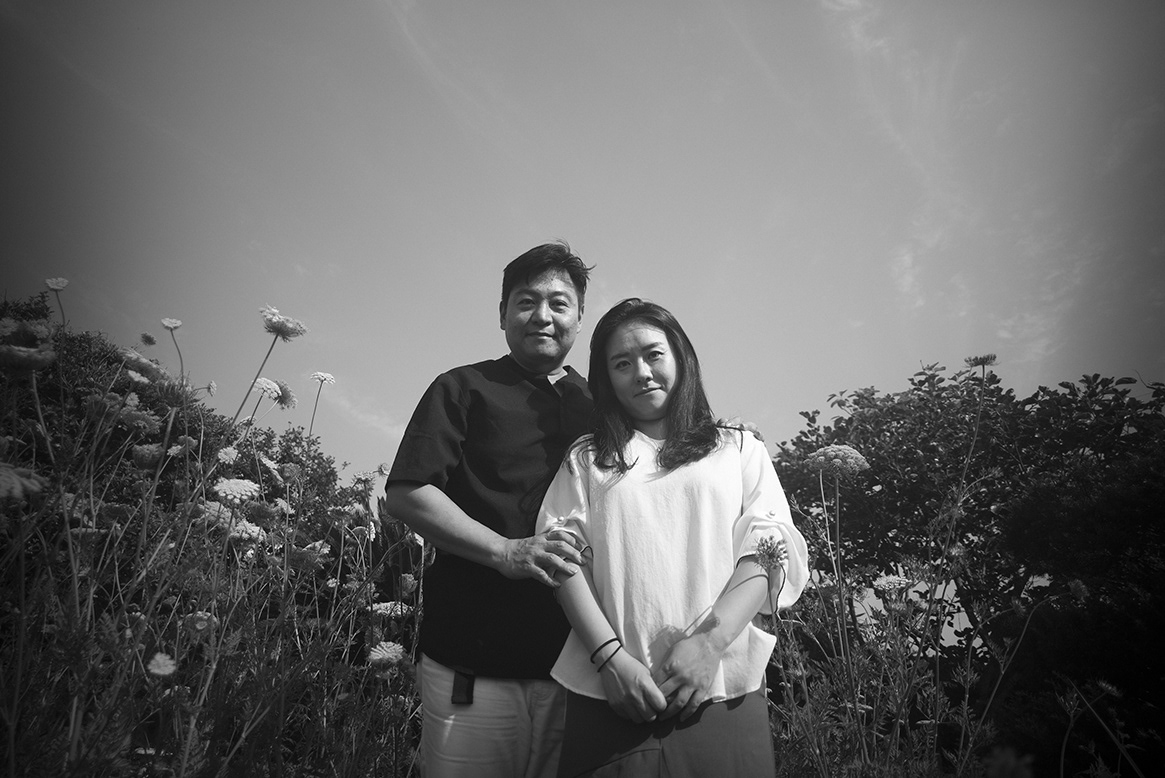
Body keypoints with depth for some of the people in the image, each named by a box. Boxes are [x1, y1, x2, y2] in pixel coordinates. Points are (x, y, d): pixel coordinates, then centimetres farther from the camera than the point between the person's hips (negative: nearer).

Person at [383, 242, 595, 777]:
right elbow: (405, 494, -7)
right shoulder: (464, 390, 3)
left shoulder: (597, 405, 14)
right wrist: (506, 552, -17)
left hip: (576, 665, 4)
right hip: (473, 664, -3)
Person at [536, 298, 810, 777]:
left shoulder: (740, 450, 11)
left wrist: (710, 641, -13)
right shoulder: (585, 460, 12)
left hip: (724, 691, 0)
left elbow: (768, 551, 1)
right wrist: (609, 656, -12)